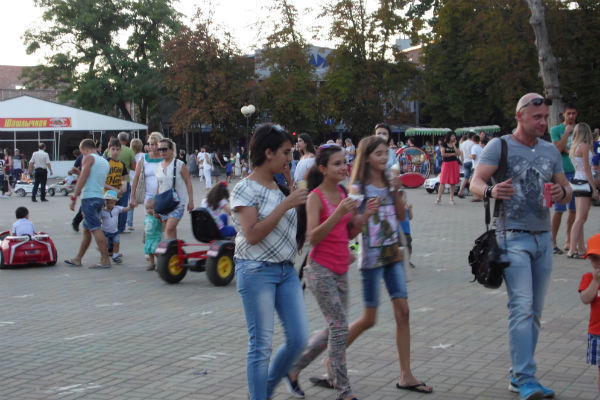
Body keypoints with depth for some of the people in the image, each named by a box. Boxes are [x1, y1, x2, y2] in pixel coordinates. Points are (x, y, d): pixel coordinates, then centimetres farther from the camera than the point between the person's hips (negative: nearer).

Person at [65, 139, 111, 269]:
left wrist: (74, 197, -13)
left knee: (96, 229, -10)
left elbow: (82, 178, -13)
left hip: (89, 198, -9)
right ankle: (77, 259, 22)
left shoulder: (88, 158, -5)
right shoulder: (105, 161, 20)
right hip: (100, 197, 9)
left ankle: (105, 260, -12)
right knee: (86, 230, 15)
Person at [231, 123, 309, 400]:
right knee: (261, 345, -3)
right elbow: (252, 235, -21)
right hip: (257, 272, -7)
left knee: (299, 338, 4)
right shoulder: (246, 189, -10)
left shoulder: (279, 187, 13)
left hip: (286, 270, 7)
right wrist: (286, 204, -21)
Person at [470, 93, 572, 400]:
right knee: (522, 307, -14)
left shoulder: (550, 151, 14)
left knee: (534, 311, 8)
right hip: (513, 237, -6)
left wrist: (562, 193, -9)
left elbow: (566, 189, 17)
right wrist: (490, 191, -33)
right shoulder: (499, 146, -2)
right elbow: (475, 183, -10)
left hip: (543, 237, 6)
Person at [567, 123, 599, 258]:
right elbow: (587, 169, -13)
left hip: (576, 181, 9)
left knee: (580, 218, 12)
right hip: (584, 182, -9)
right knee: (580, 218, -10)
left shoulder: (573, 147, 13)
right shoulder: (584, 146, -10)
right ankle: (572, 250, -14)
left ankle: (581, 249, 16)